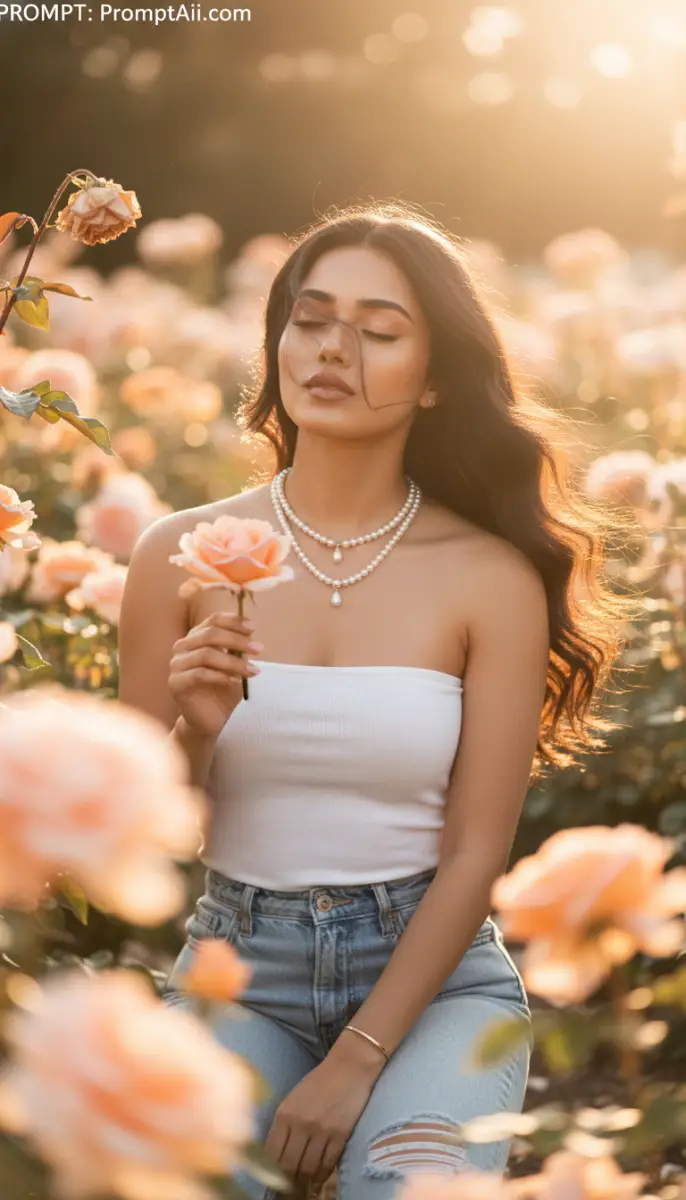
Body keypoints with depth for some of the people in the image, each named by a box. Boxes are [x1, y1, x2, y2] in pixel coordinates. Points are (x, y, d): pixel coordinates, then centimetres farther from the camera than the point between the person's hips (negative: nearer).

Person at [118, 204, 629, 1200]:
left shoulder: (492, 578, -8)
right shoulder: (182, 555, -4)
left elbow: (475, 855, -7)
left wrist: (355, 1065, -14)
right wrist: (196, 733, -20)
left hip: (433, 973, -1)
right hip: (239, 963, 1)